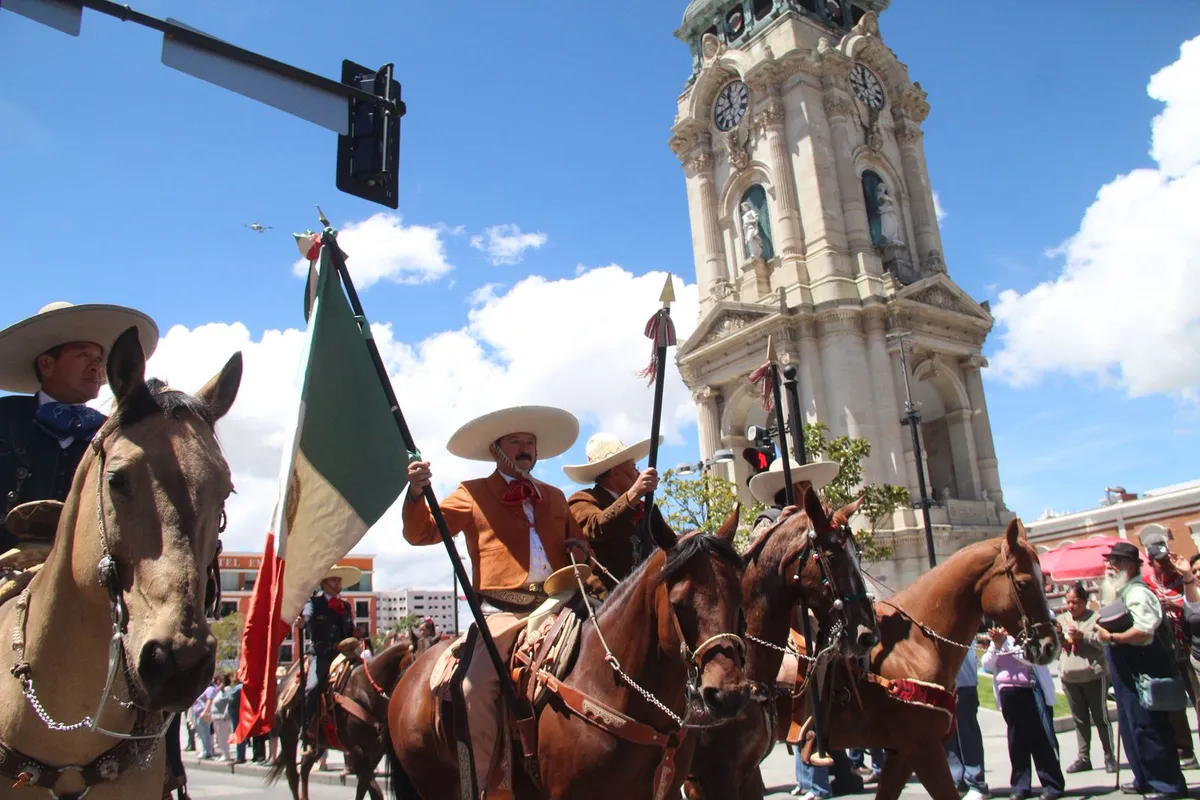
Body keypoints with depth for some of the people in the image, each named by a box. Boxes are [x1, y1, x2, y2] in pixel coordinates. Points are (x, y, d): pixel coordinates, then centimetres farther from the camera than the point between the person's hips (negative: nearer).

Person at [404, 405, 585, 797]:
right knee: (479, 685, -25)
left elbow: (580, 547, 22)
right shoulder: (473, 494, 11)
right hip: (504, 613, -4)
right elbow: (421, 533, 4)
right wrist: (417, 493, -16)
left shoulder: (555, 497, 22)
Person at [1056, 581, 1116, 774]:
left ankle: (1109, 757, 13)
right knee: (1079, 719, 10)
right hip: (1069, 677, 4)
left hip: (1094, 676, -4)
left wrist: (1083, 635, -19)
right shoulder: (1061, 619, 12)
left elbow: (1105, 641, -14)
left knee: (1101, 717, 3)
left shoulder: (1096, 618, -3)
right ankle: (1083, 758, 15)